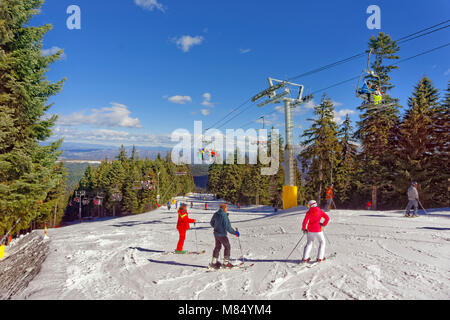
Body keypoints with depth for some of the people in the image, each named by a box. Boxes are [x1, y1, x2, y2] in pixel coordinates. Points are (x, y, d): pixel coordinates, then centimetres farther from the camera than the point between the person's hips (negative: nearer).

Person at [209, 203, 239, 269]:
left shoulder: (215, 214, 1)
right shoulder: (224, 216, -22)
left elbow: (212, 223, 13)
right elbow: (228, 227, -23)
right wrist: (235, 232, -14)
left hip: (216, 233, 8)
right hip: (222, 235, -8)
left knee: (217, 247, 20)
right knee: (227, 247, 8)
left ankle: (213, 262, 26)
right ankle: (226, 263, 11)